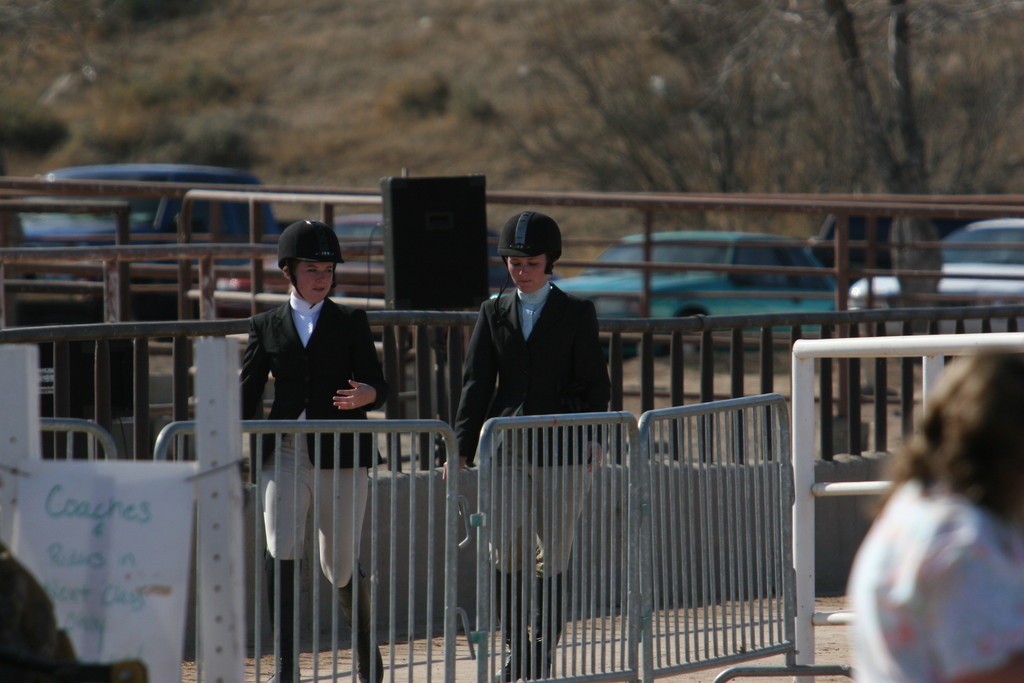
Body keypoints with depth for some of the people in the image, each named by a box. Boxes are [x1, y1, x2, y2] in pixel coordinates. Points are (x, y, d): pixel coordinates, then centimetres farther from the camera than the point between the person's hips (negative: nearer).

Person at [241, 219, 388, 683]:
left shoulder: (351, 323, 8)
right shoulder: (266, 326, 11)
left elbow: (378, 384, 2)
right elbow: (248, 393, 11)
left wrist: (365, 394, -23)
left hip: (341, 454, -1)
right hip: (286, 452, 1)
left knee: (340, 566, 2)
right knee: (281, 554, -15)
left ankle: (365, 643, 27)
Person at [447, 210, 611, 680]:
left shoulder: (576, 314, 4)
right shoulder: (494, 315, 10)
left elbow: (595, 385, 4)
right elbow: (476, 385, 8)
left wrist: (591, 439, -7)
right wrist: (462, 449, 0)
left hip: (562, 450, -2)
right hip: (506, 450, 2)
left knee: (552, 558, 1)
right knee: (505, 554, -3)